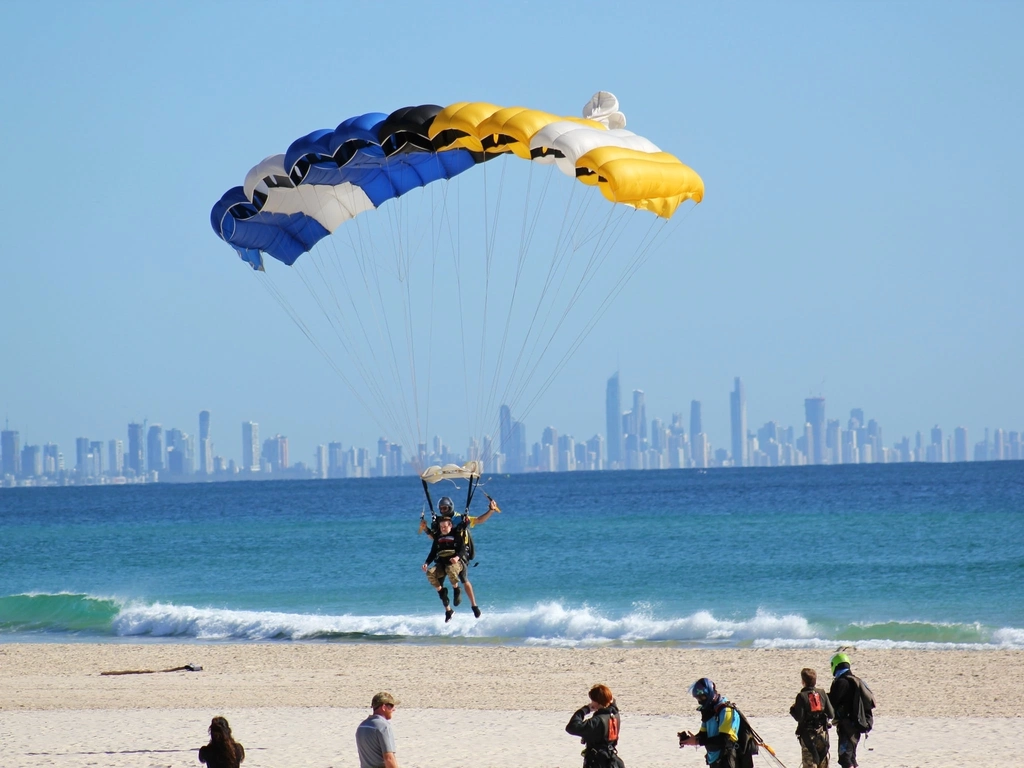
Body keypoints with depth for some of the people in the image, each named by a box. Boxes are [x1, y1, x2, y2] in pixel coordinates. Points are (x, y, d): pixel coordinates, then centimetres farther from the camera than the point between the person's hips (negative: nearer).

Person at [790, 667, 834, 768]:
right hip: (822, 733, 4)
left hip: (807, 734, -4)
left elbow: (799, 717, -15)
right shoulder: (822, 693, 1)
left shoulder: (802, 696, -12)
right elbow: (831, 714, -1)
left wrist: (792, 709, 3)